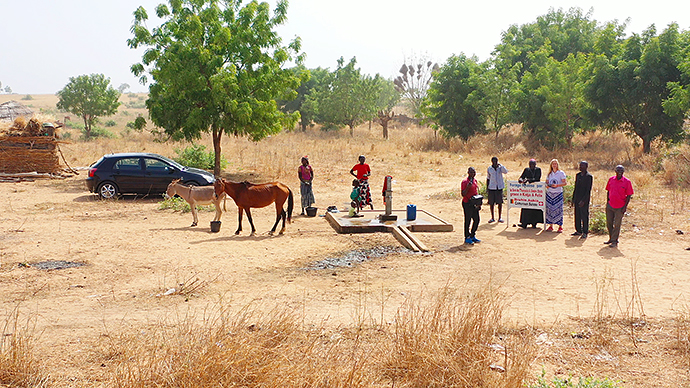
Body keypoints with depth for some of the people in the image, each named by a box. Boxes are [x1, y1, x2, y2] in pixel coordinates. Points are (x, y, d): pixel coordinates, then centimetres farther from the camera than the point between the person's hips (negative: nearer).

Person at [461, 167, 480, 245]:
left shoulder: (475, 180, 11)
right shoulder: (465, 182, -14)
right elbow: (463, 194, -16)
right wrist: (468, 187, -30)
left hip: (474, 203, 8)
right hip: (467, 204, -8)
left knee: (477, 220, 12)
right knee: (468, 221, -1)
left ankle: (472, 236, 26)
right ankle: (467, 238, 9)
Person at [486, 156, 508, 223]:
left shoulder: (500, 168, 1)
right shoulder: (489, 169, 4)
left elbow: (506, 172, -17)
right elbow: (488, 178, 11)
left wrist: (501, 165, -23)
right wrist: (487, 187, 7)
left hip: (499, 187, -1)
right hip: (491, 187, 1)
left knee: (500, 202, 2)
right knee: (491, 203, 2)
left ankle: (499, 218, 13)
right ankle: (492, 218, 13)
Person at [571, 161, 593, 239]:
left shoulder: (589, 176, -9)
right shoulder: (578, 175, 13)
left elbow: (588, 190, -13)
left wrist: (583, 200, -19)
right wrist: (573, 199, 14)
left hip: (584, 200, -7)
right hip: (577, 199, 7)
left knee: (584, 216, -1)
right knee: (577, 216, 10)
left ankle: (585, 233, 7)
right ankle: (578, 231, 19)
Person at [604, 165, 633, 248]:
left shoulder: (627, 182, -7)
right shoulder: (611, 179, 5)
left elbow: (629, 195, -5)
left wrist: (625, 207, -10)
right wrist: (607, 202, 9)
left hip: (620, 207, -4)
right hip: (610, 206, 4)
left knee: (617, 225, 0)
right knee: (609, 224, 11)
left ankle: (614, 241, 8)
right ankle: (611, 239, 27)